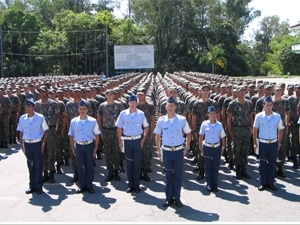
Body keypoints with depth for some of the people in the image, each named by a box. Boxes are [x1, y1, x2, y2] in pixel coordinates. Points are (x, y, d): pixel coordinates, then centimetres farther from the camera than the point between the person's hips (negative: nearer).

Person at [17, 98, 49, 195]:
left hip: (37, 144, -3)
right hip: (27, 144, 3)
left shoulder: (40, 117, -7)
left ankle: (39, 187, 13)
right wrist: (21, 144, 5)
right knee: (30, 166, 12)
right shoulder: (22, 118, 2)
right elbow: (21, 132, 10)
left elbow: (46, 130, -1)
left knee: (38, 166, 3)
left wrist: (43, 144, -7)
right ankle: (32, 186, 22)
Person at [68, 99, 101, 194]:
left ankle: (89, 185, 20)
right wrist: (72, 148, 5)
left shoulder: (93, 121, -6)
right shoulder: (73, 121, 0)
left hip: (89, 145, -1)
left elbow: (97, 135, 0)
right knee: (80, 166, 9)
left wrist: (95, 148, -2)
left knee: (89, 166, 8)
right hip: (79, 146, 2)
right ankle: (82, 185, 22)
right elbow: (71, 135, 8)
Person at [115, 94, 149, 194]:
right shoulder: (123, 114, -2)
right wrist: (120, 141, 0)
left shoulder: (141, 114, -1)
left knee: (137, 163, 4)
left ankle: (136, 185, 15)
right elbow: (119, 128, 4)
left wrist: (143, 139, 3)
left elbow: (146, 126, 9)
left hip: (137, 140, 0)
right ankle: (130, 184, 18)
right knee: (129, 163, 8)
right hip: (127, 140, 0)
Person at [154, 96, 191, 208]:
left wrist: (187, 148, 5)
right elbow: (157, 136, 8)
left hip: (178, 151, 0)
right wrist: (158, 150, 5)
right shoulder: (161, 120, -2)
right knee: (168, 175, 11)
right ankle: (169, 198, 21)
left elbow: (188, 133, 8)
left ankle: (177, 198, 21)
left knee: (178, 175, 8)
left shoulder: (182, 120, -4)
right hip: (166, 151, 1)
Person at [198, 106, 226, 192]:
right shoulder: (204, 124, -5)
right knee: (208, 166, 7)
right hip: (207, 147, -1)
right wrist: (200, 147, -4)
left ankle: (214, 185, 19)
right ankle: (209, 184, 19)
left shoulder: (219, 125, -1)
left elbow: (222, 137, 7)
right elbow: (201, 136, -1)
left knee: (216, 167, 8)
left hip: (217, 147, 1)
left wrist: (223, 147, 3)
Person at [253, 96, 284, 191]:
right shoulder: (259, 116, -6)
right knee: (262, 164, 7)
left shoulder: (277, 116, -2)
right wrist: (255, 143, 2)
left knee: (272, 164, 9)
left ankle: (271, 183, 20)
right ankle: (263, 183, 18)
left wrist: (279, 143, 8)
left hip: (274, 143, 1)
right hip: (262, 143, -1)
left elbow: (280, 130, 8)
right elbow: (255, 130, 3)